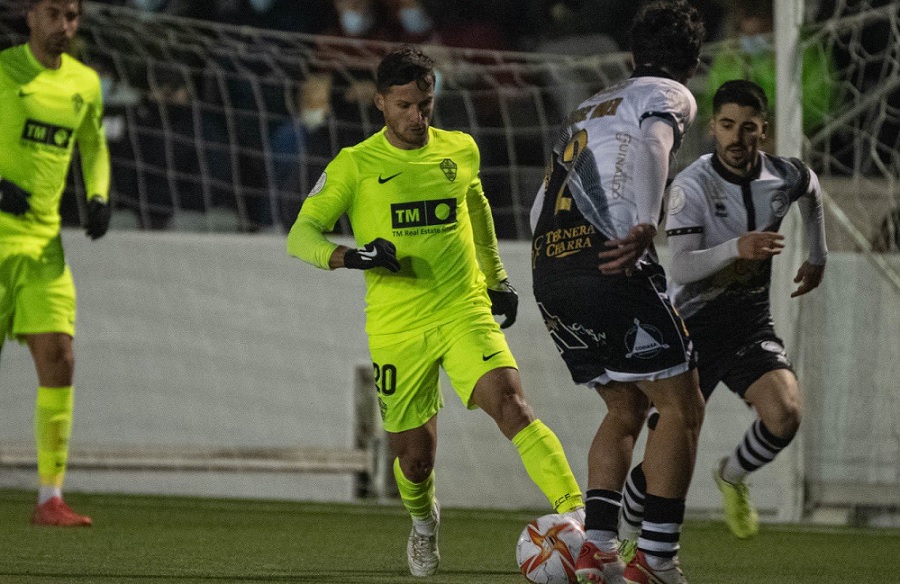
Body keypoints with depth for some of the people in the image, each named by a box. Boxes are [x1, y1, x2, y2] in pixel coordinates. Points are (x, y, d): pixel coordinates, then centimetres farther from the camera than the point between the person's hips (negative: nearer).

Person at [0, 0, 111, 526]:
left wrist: (99, 197, 8)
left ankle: (51, 497, -2)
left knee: (59, 361, -6)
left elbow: (93, 147, 26)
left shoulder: (84, 84, 11)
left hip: (43, 244, 5)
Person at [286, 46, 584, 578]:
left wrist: (497, 279, 30)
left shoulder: (461, 151, 7)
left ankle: (576, 514, -33)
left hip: (465, 311, 1)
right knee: (415, 454, 6)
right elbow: (301, 234, -5)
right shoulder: (355, 165, -2)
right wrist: (349, 256, -24)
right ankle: (424, 522, 41)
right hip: (396, 328, -1)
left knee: (511, 404, -24)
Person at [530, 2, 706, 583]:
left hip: (548, 275, 8)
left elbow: (541, 205, 28)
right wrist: (644, 227, -32)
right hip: (610, 269, -8)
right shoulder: (668, 95, 5)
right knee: (682, 408, 0)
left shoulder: (591, 106, 28)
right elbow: (652, 142, -20)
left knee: (626, 409, 19)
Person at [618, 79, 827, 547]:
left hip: (751, 324, 3)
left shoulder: (785, 177, -4)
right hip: (692, 327, -3)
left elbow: (812, 192, 23)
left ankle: (732, 477, 10)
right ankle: (625, 539, 19)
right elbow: (681, 268, -28)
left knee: (785, 414, -23)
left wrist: (818, 257, 32)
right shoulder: (692, 185, -18)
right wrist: (737, 248, -43)